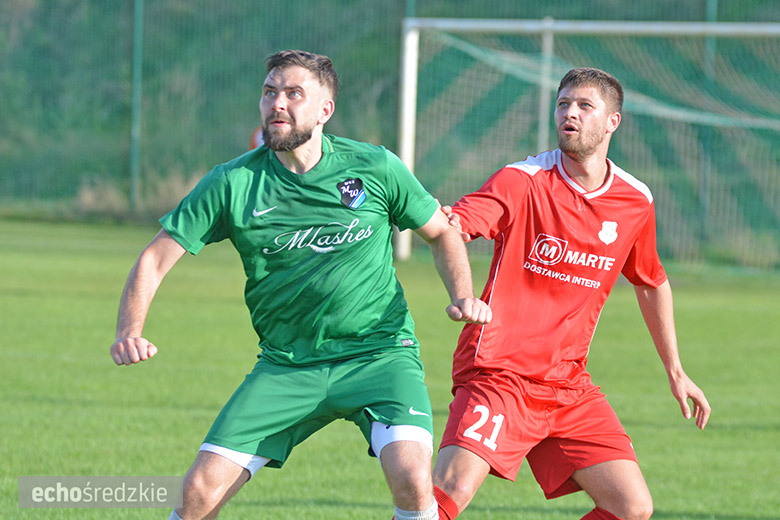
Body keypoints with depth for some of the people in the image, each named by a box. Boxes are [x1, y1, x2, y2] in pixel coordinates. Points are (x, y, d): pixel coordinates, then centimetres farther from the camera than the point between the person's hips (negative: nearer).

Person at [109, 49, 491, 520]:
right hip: (285, 365, 1)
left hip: (380, 353, -1)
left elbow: (441, 233, 10)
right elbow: (155, 259, -4)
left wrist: (463, 296, -8)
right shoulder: (233, 183, -6)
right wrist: (130, 333, -21)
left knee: (412, 480, -25)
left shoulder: (376, 168, -6)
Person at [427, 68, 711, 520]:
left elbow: (652, 284, 24)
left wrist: (675, 370, 27)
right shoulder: (523, 182, -8)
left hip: (569, 383, 5)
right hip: (499, 375, -5)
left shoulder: (636, 202, 6)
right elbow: (455, 224, -25)